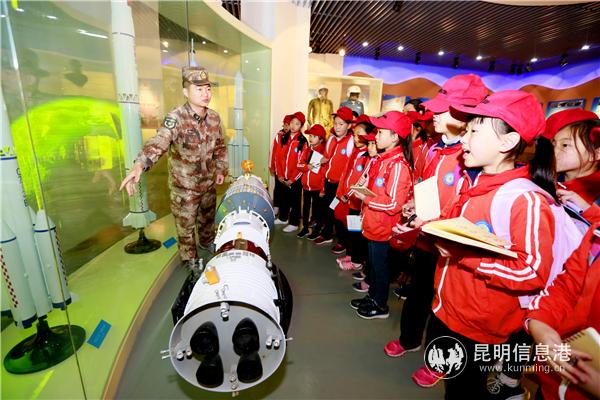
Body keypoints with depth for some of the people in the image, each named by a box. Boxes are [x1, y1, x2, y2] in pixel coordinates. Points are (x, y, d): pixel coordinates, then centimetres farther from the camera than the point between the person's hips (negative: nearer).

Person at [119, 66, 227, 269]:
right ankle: (190, 260, 35)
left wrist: (221, 169, 8)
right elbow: (158, 142, -38)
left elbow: (220, 146, 11)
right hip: (184, 186, -5)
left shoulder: (214, 117, -3)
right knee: (186, 225, 12)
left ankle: (208, 243, 54)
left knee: (208, 218, 25)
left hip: (208, 183, 5)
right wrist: (139, 165, -54)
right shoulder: (176, 118, -21)